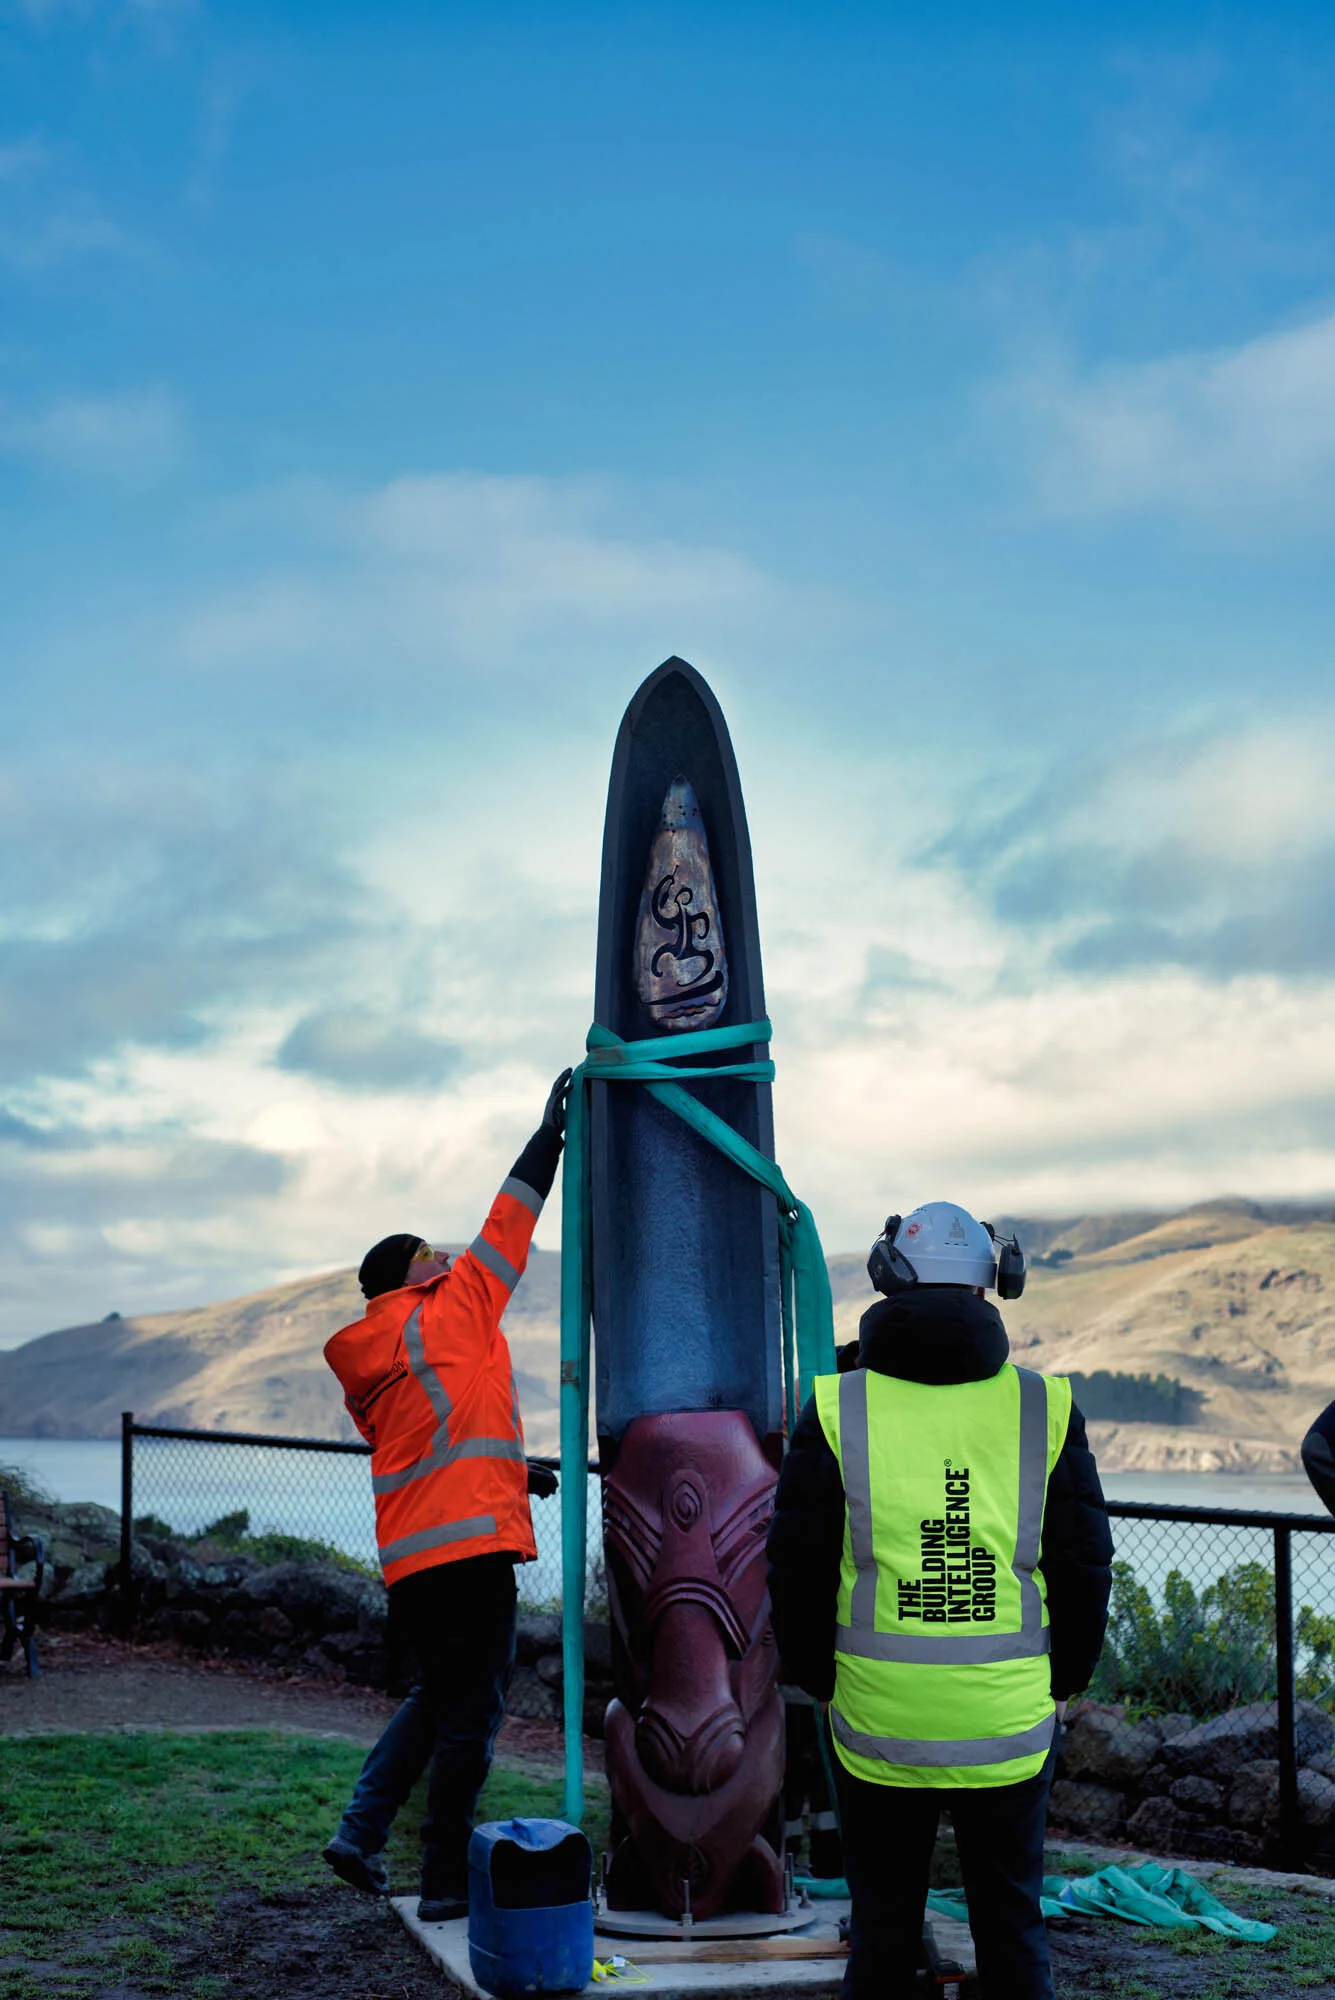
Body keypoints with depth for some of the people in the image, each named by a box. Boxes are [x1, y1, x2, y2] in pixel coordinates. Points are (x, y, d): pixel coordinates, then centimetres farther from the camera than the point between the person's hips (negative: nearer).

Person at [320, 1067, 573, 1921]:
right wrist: (549, 1136, 4)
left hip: (406, 1558, 8)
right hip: (470, 1542, -8)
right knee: (471, 1715, 0)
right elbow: (507, 1230, -2)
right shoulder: (448, 1314, -4)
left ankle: (362, 1832, 16)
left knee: (438, 1696, 23)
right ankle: (446, 1883, 3)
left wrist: (512, 1469, 21)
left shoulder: (375, 1369, 17)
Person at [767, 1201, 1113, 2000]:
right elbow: (1086, 1566, 2)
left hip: (877, 1723, 0)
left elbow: (798, 1569, -1)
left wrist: (821, 1680, 13)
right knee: (1013, 1924, 13)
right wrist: (1063, 1681, 15)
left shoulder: (838, 1411, -5)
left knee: (883, 1930, 13)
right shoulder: (1046, 1408, -2)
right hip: (1011, 1724, 1)